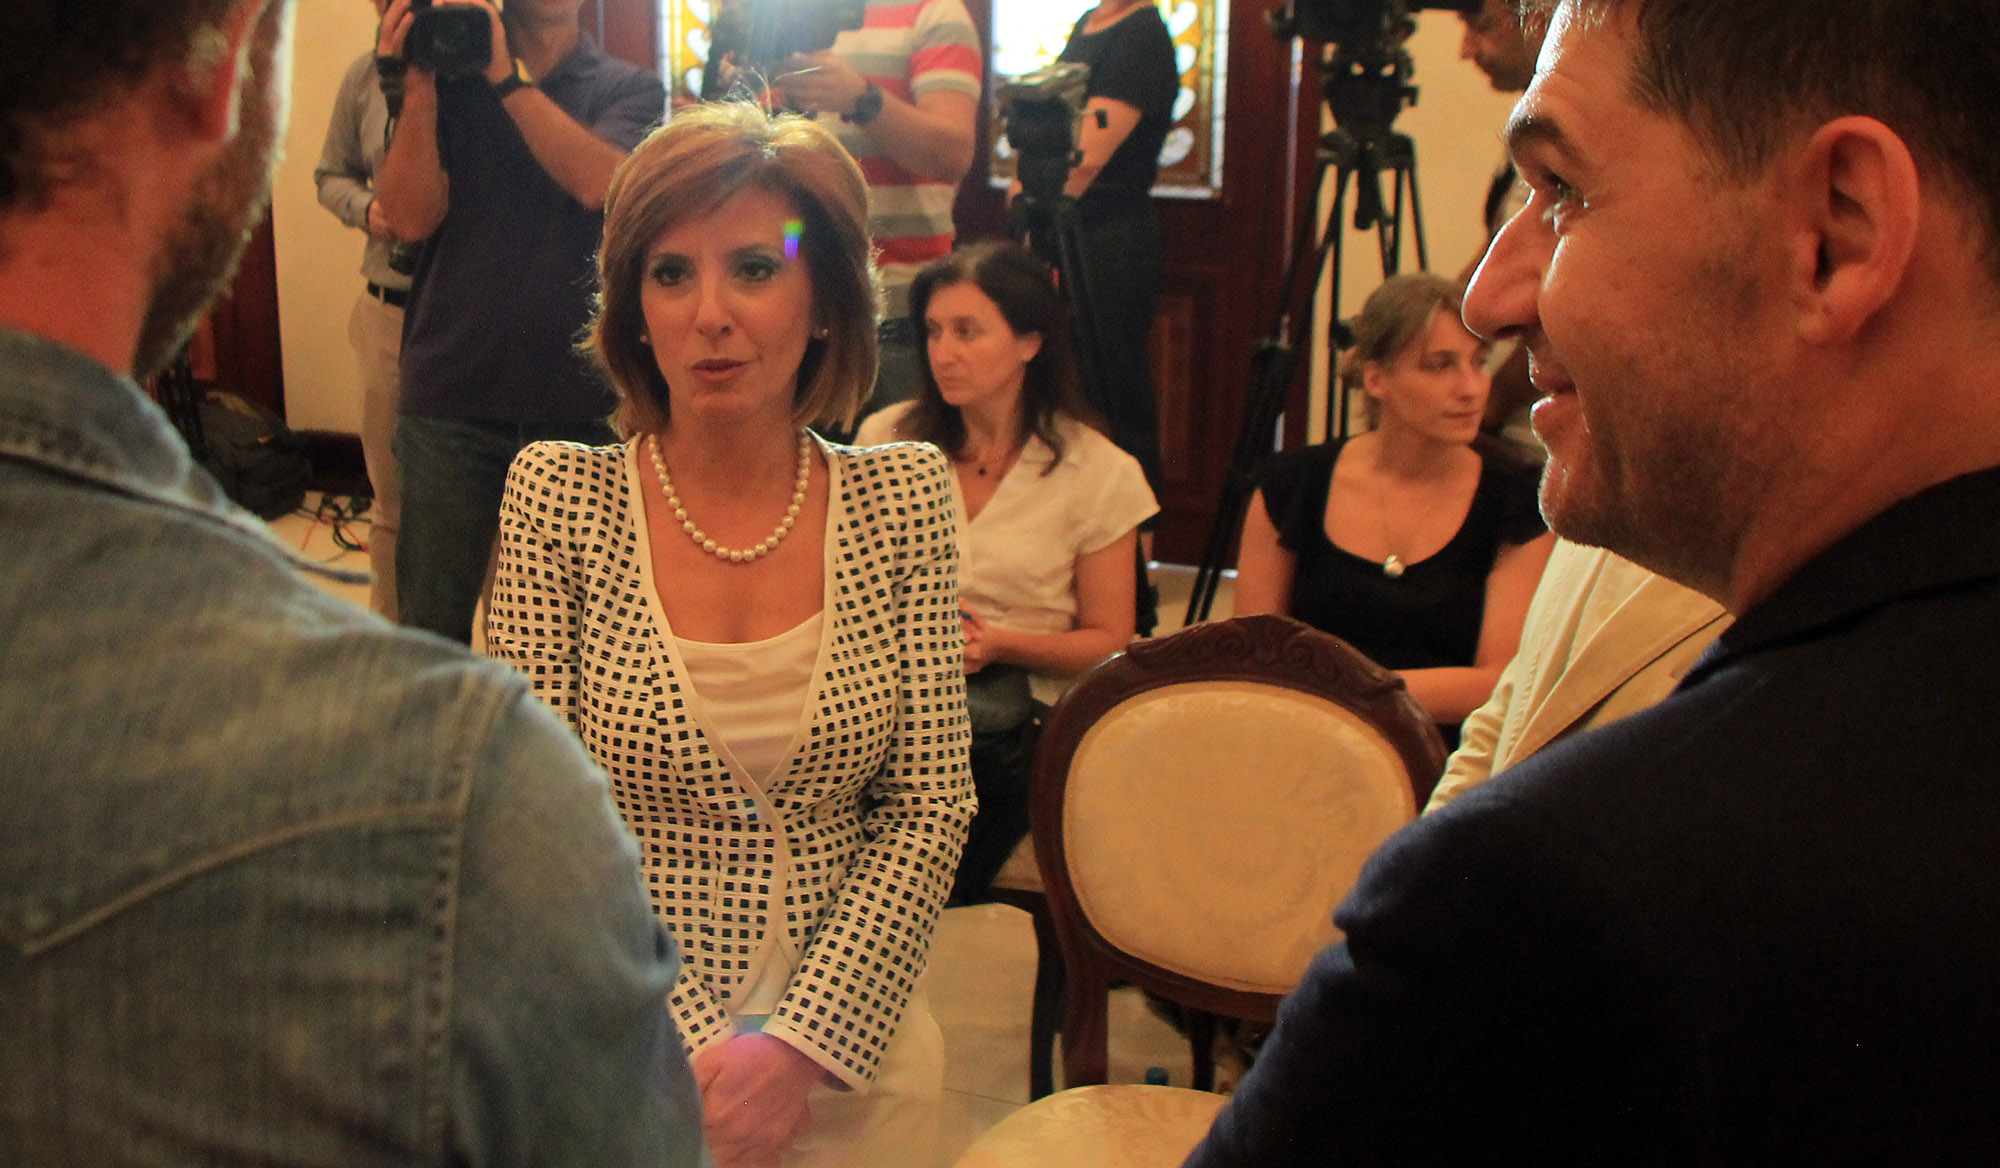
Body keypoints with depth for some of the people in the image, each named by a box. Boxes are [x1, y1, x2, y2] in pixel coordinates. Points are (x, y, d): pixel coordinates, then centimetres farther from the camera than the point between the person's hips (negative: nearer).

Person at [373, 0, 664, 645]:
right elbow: (411, 215, -4)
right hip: (451, 394, 0)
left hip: (580, 400, 0)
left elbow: (598, 182, -14)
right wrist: (416, 90, -12)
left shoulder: (629, 89, 7)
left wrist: (507, 76, -13)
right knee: (432, 620, 5)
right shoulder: (448, 77, 9)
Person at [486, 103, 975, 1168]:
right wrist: (688, 1060, -16)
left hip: (847, 1032, 2)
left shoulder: (904, 496, -4)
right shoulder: (557, 495, -9)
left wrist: (804, 1042, -14)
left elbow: (929, 808, -4)